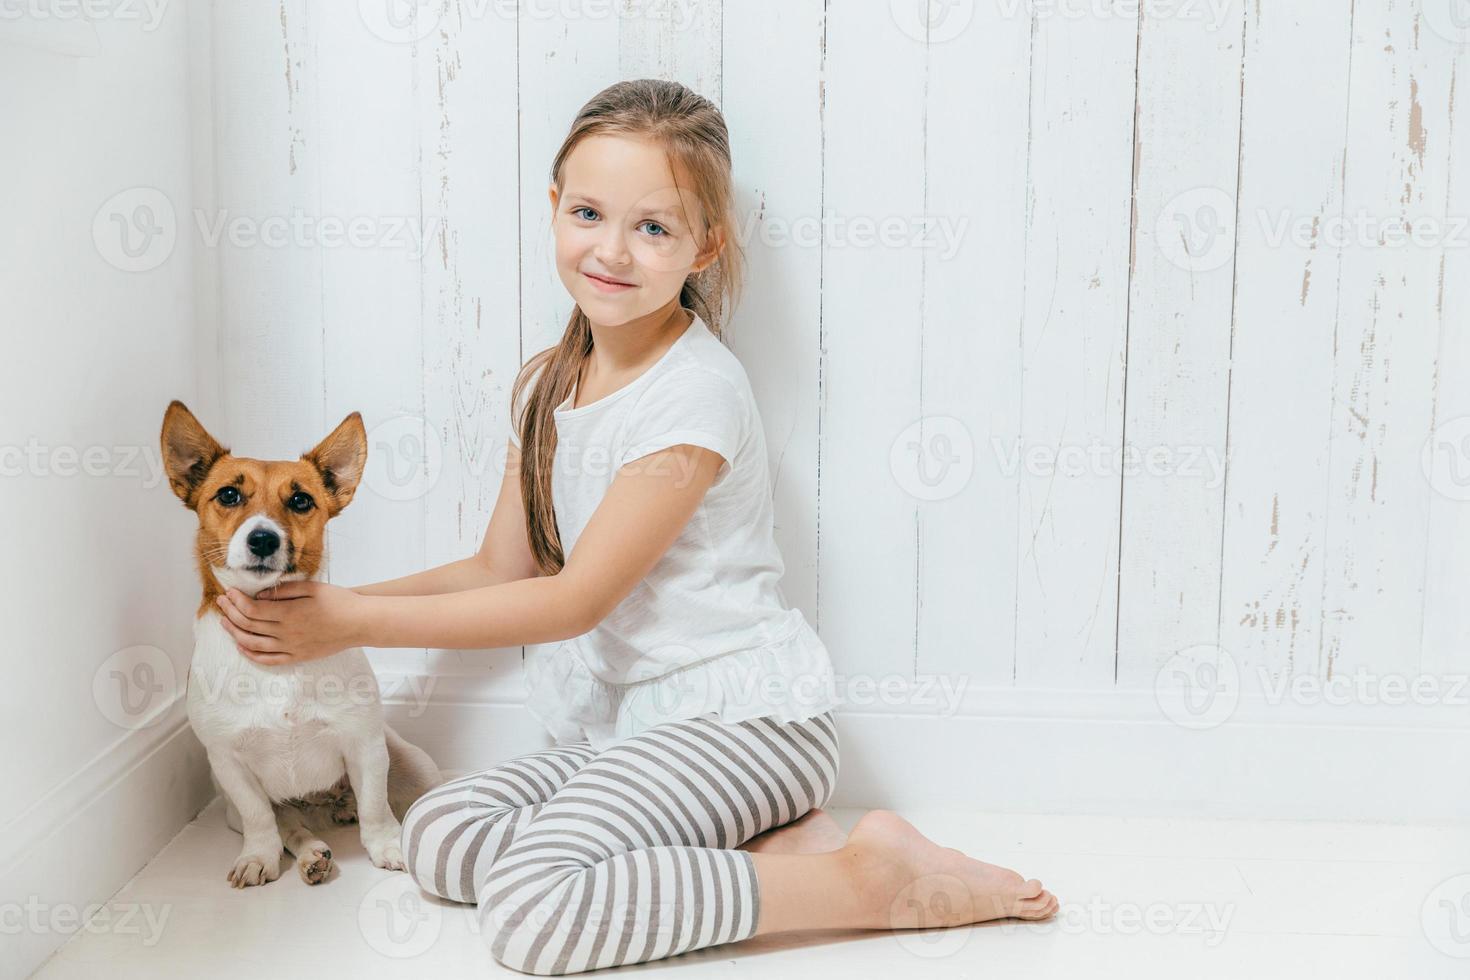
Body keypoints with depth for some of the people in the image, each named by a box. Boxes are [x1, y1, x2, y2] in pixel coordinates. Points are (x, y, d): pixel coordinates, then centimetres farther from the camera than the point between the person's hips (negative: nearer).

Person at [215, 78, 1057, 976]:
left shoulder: (696, 394, -17)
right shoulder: (548, 384, 10)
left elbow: (577, 598, -17)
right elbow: (501, 571, 13)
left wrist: (355, 623, -14)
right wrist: (326, 602, 0)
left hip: (742, 715, -9)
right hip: (630, 725, 9)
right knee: (438, 839, -10)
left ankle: (869, 878, -15)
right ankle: (768, 848, -10)